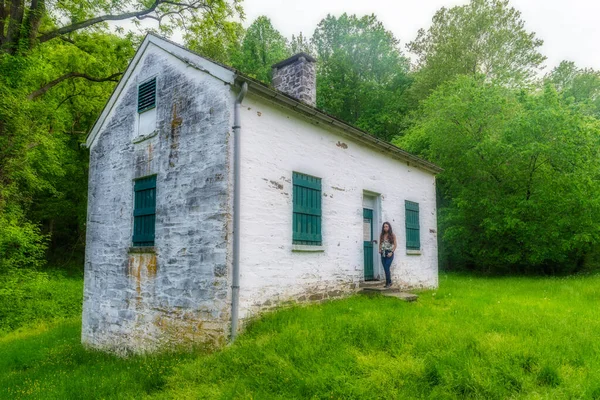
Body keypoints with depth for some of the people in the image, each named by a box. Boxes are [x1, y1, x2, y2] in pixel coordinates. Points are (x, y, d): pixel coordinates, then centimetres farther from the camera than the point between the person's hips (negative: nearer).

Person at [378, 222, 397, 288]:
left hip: (389, 253, -4)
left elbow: (395, 245, -1)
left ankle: (388, 283, -4)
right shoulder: (381, 235, 8)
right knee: (386, 269, 5)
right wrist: (380, 249, -3)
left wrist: (391, 252, -10)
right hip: (383, 253, 4)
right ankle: (389, 282, 18)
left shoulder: (392, 235, -1)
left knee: (387, 268, -13)